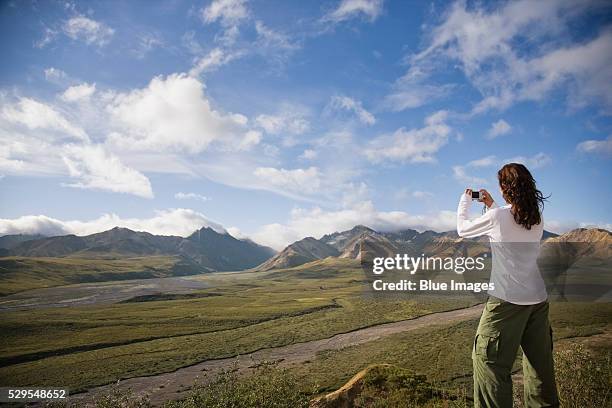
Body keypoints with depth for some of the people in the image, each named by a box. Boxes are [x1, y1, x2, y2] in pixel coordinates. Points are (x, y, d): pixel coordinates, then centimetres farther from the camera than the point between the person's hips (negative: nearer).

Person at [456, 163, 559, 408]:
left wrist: (465, 200, 18)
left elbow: (462, 229, 4)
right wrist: (492, 206, 26)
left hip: (507, 300, -6)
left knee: (489, 359, 2)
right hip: (538, 299, 7)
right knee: (540, 362, 18)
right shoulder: (538, 220, 6)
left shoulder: (496, 217, -11)